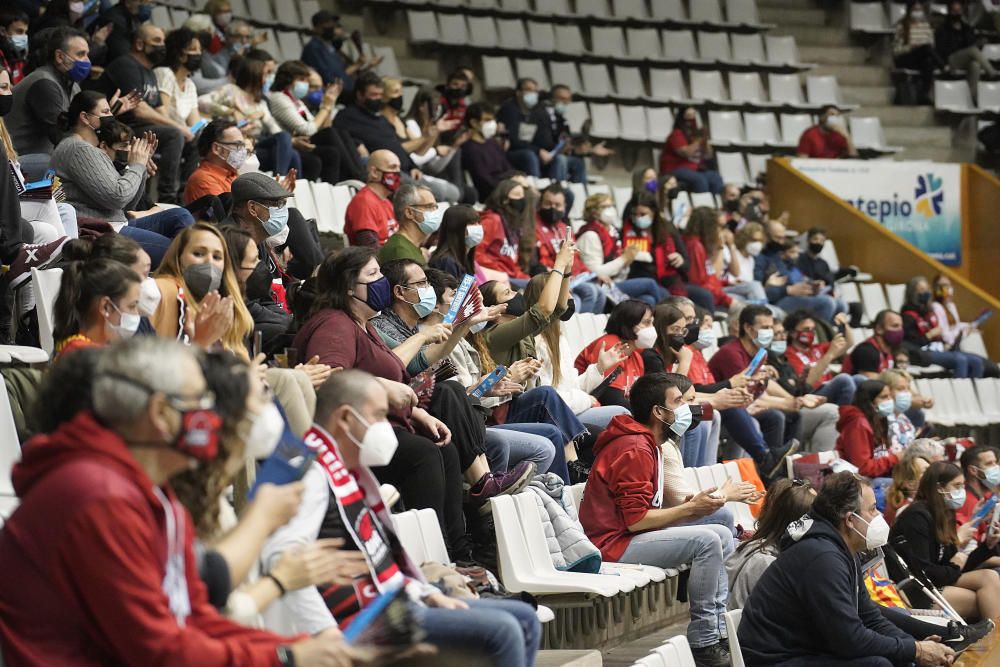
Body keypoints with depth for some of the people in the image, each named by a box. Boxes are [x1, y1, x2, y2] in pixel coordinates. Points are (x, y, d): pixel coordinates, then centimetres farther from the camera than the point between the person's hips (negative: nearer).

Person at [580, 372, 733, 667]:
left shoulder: (646, 444, 16)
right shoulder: (635, 450, -18)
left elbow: (647, 512, 10)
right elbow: (636, 520, -23)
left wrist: (691, 505, -3)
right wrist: (690, 509, -15)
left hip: (629, 536, 11)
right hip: (613, 544, -11)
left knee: (723, 536, 8)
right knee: (706, 541, -24)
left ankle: (718, 629, 1)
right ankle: (703, 643, -18)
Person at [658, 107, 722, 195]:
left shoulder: (697, 134, 13)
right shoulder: (677, 134, -6)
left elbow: (708, 156, 9)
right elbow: (687, 153, -20)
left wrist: (706, 140, -6)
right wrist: (699, 140, -16)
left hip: (696, 169, 6)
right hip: (677, 169, -6)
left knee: (716, 179, -21)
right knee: (699, 179, -34)